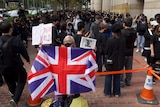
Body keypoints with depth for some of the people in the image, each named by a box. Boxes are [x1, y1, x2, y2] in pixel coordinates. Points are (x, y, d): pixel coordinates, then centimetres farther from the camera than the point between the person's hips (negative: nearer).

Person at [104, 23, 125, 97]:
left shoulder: (110, 40, -17)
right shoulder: (123, 40, -7)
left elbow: (106, 52, -8)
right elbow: (123, 52, 2)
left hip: (110, 62, -3)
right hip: (119, 62, 3)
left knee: (108, 77, 11)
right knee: (117, 78, 15)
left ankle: (108, 93, 20)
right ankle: (117, 93, 24)